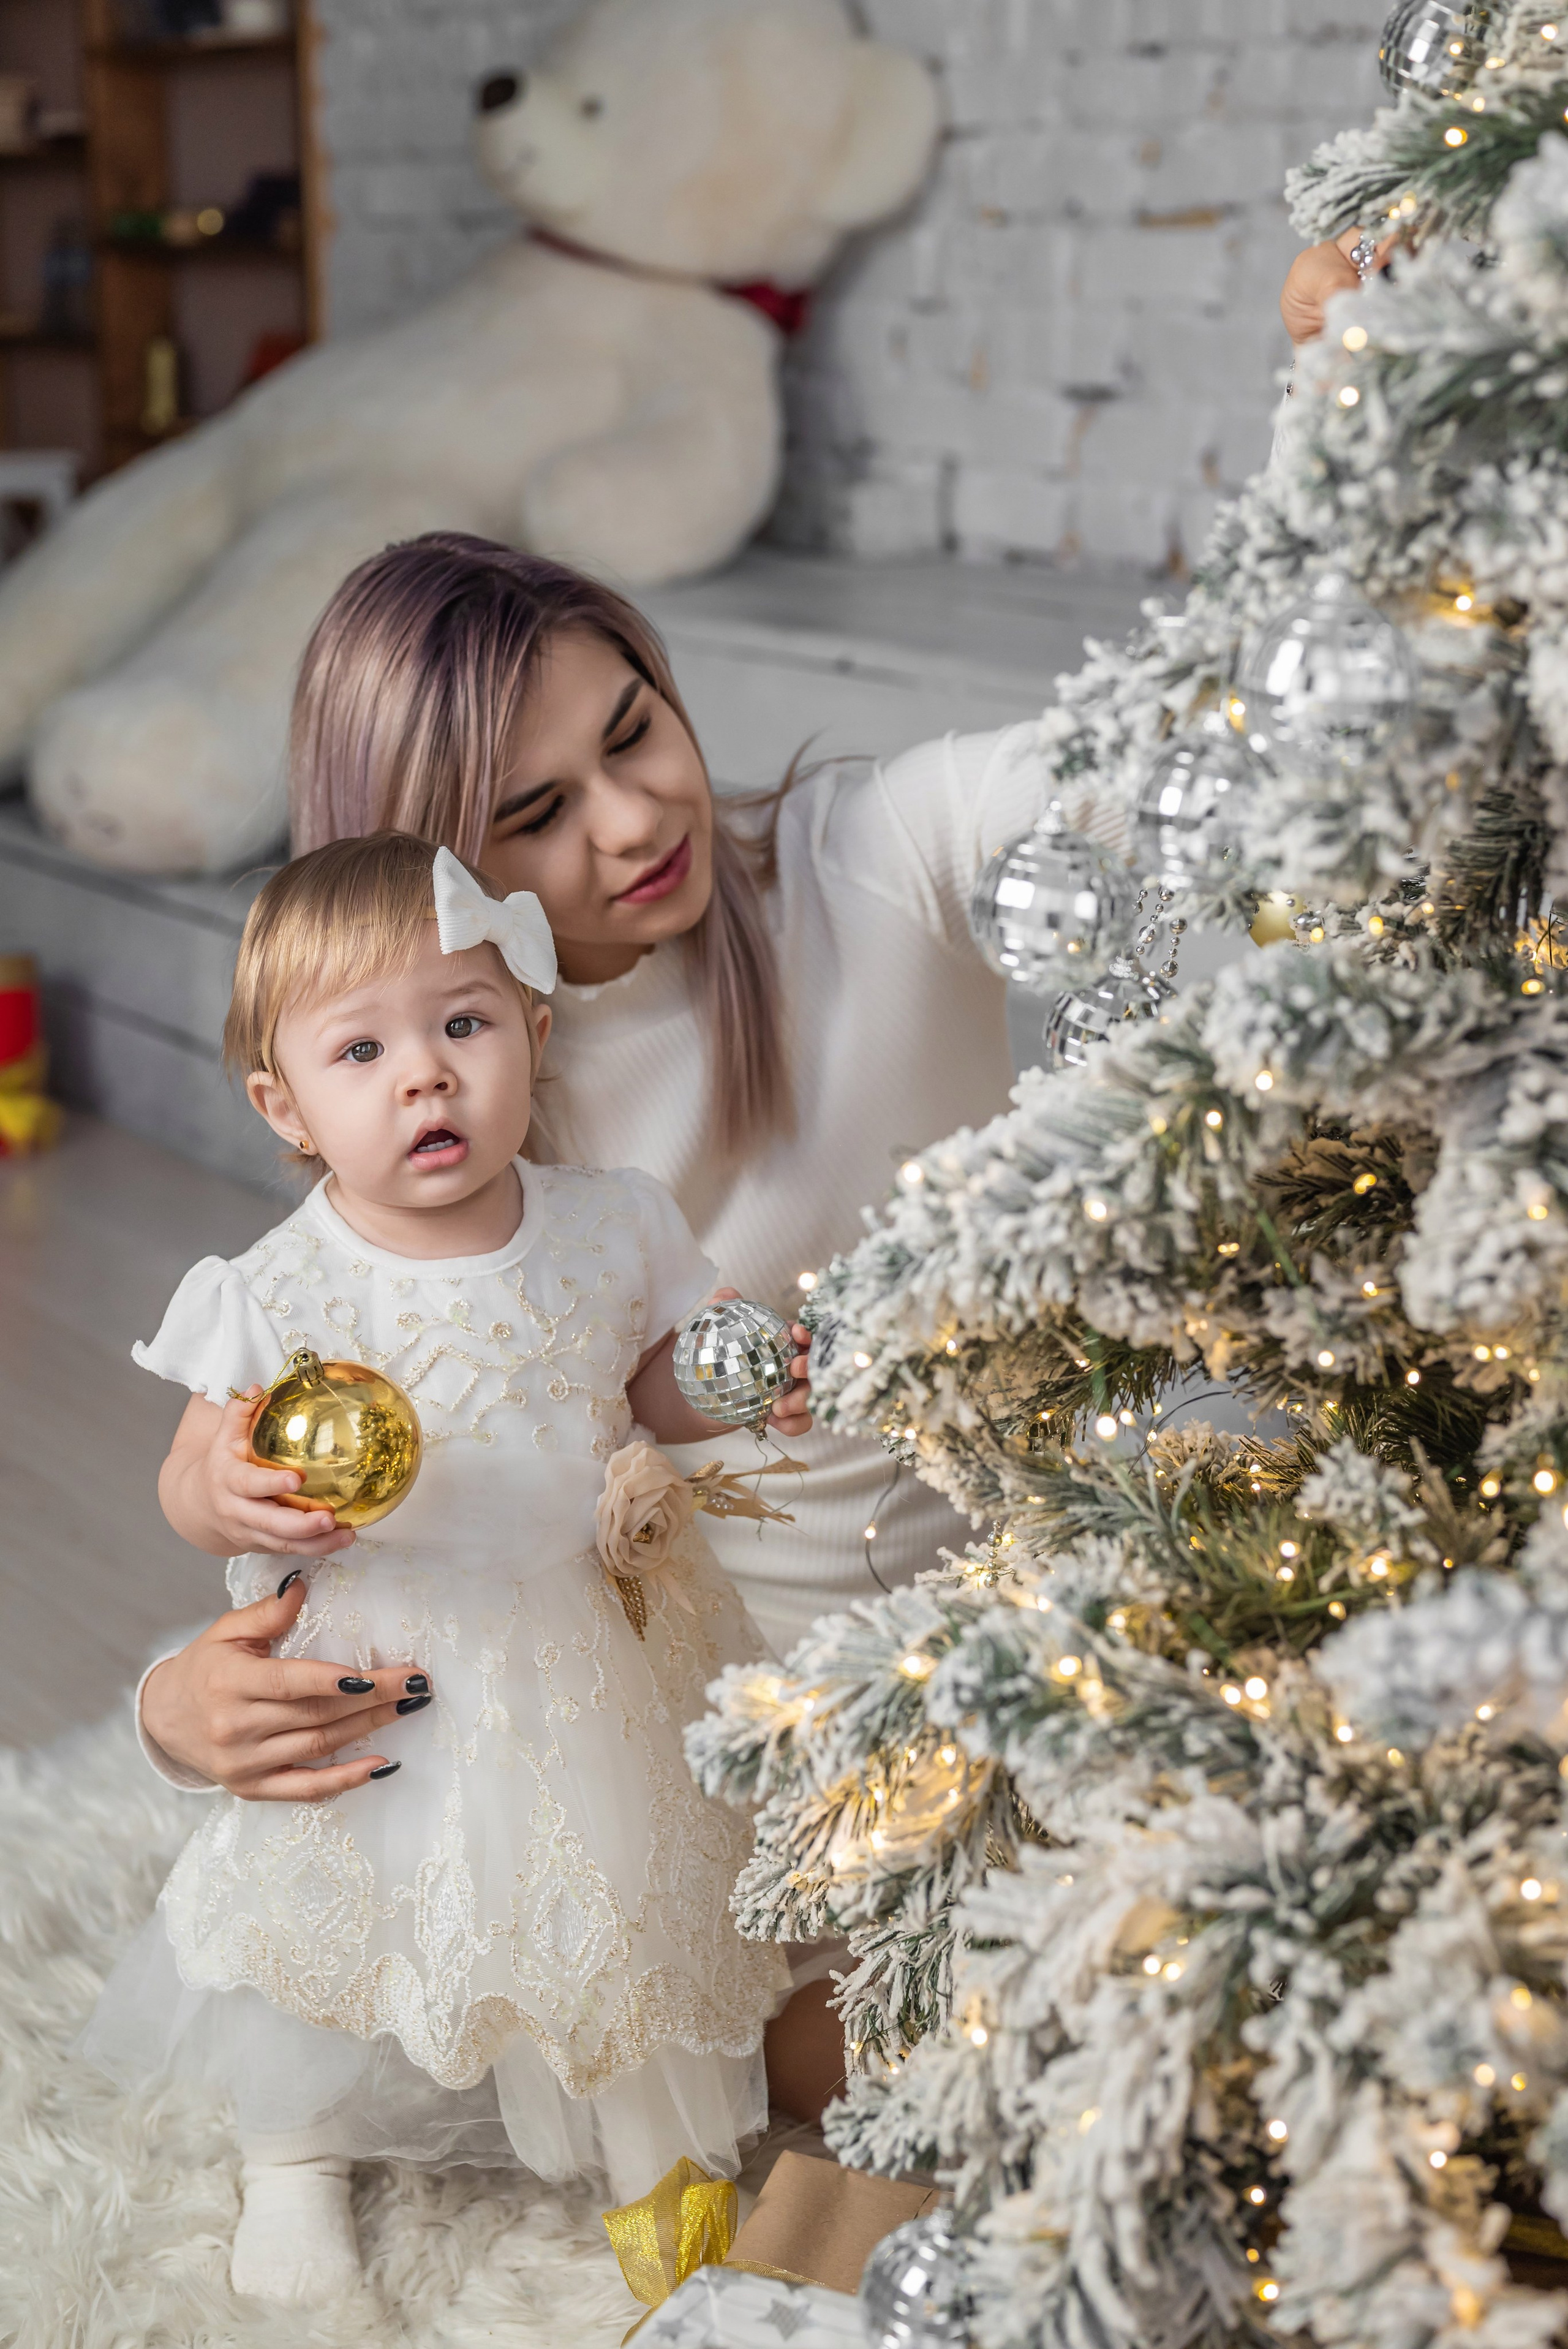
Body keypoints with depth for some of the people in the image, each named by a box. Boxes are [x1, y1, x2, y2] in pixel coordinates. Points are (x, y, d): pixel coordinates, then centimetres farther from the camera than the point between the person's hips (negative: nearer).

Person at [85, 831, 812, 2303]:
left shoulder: (613, 1233, -10)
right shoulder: (276, 1297, -17)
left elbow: (669, 1401, 5)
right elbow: (189, 1481, -6)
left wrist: (752, 1404, -16)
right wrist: (228, 1499, -29)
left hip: (599, 1667, 2)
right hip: (384, 1700, -1)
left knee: (628, 1913, 19)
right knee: (341, 1930, 15)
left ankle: (657, 2140, 50)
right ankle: (296, 2149, 47)